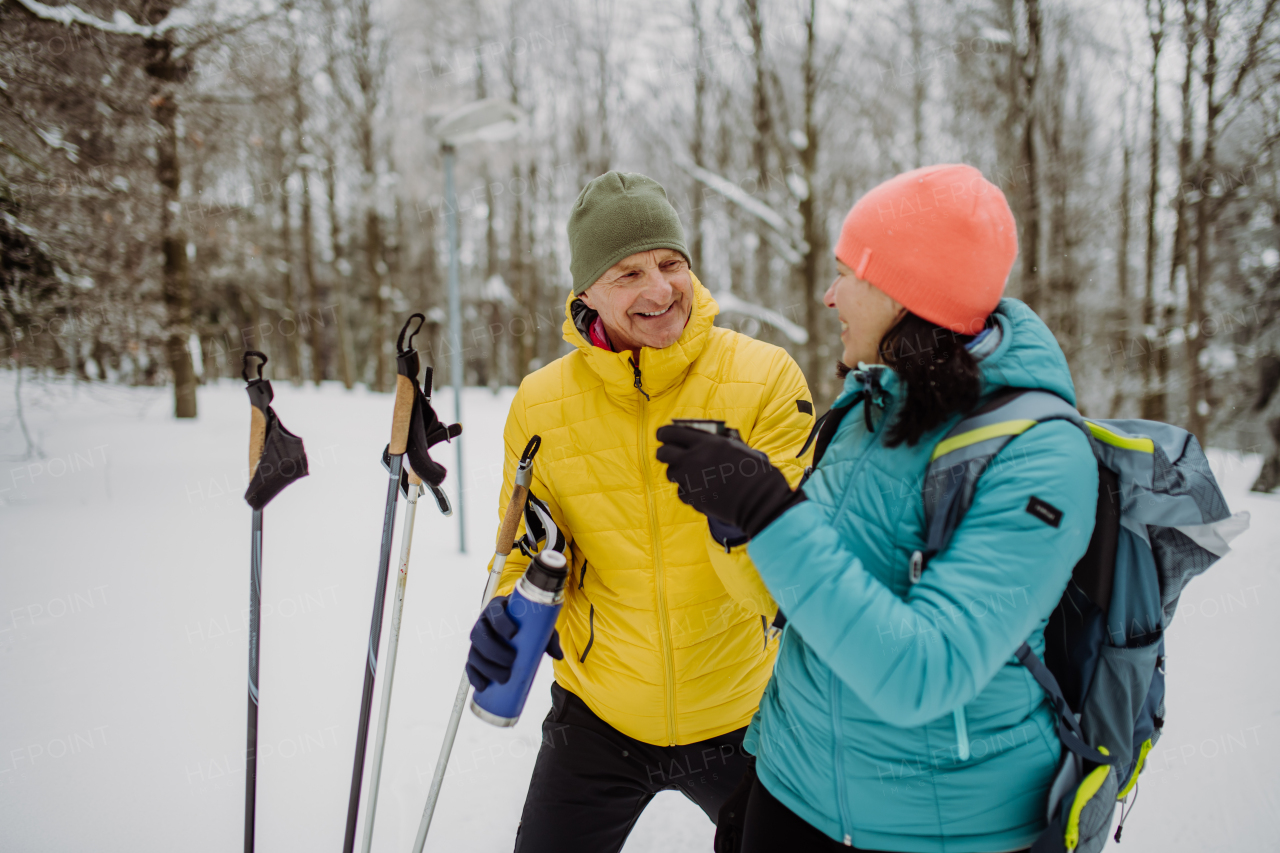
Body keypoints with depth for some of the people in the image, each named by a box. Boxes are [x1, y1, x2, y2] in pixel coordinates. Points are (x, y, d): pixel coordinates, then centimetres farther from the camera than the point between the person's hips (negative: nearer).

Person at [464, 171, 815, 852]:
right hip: (598, 715, 1)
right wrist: (511, 610, -15)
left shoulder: (765, 378, -16)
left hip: (740, 713, -1)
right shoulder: (540, 404, -10)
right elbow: (527, 549, 6)